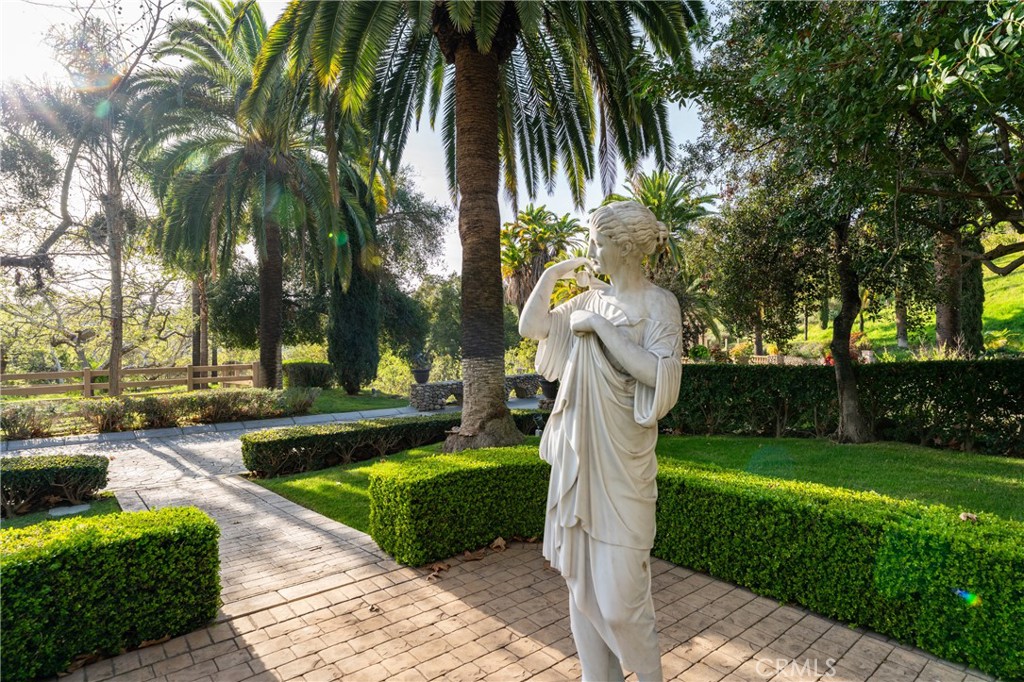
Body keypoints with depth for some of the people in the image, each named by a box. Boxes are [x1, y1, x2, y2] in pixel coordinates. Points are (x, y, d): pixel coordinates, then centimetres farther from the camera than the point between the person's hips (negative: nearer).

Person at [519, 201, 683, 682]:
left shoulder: (658, 304, -6)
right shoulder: (591, 299, 10)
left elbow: (662, 376, -19)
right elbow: (531, 327, 10)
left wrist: (601, 327, -17)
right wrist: (553, 273, 6)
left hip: (620, 459, -6)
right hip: (577, 454, 6)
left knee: (619, 590, 1)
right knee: (581, 576, 14)